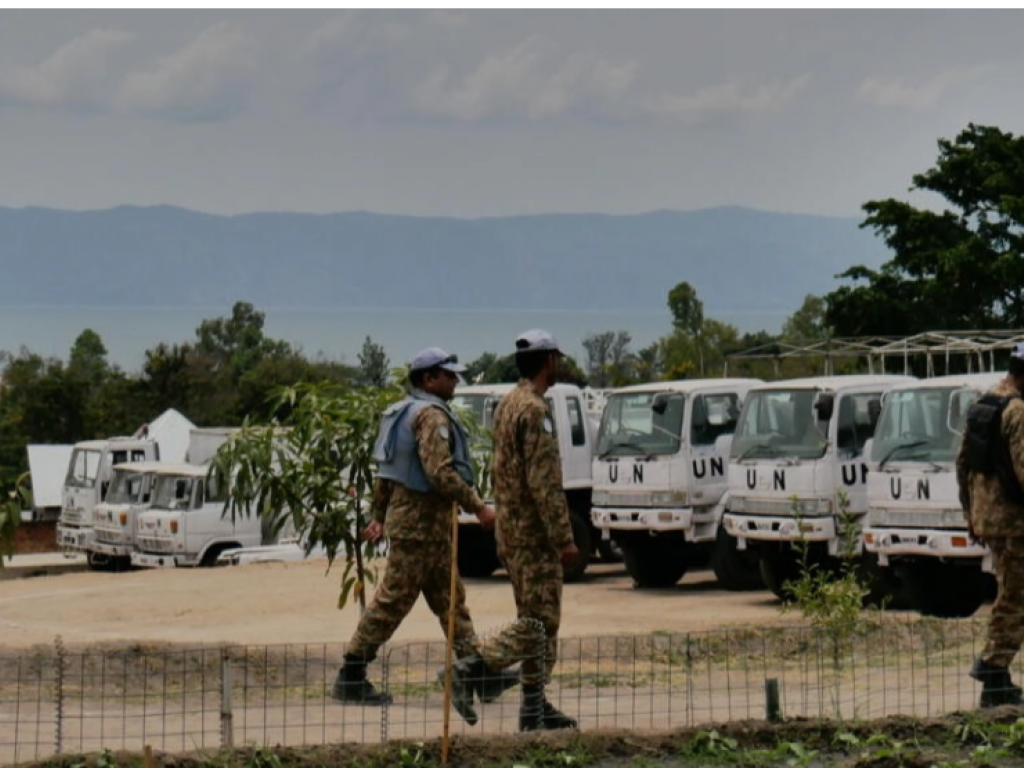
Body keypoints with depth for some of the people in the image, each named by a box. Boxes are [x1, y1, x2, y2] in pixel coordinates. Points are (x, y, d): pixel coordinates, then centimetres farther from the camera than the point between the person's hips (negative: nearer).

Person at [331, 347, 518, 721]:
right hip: (422, 520, -11)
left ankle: (478, 675, 12)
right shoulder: (431, 415, -15)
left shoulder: (404, 413, 17)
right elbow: (440, 471, -25)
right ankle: (351, 678, -3)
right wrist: (478, 507, -20)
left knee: (450, 599, 10)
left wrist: (380, 517, 25)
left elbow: (384, 472, 21)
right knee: (394, 599, -7)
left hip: (408, 515, 11)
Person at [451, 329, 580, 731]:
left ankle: (535, 706, 11)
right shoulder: (534, 410, -16)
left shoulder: (507, 405, 15)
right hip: (533, 532, -10)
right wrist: (563, 538, -20)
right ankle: (470, 668, -17)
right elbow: (544, 482, -21)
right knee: (540, 620, -8)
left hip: (510, 529, 10)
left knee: (535, 619, 12)